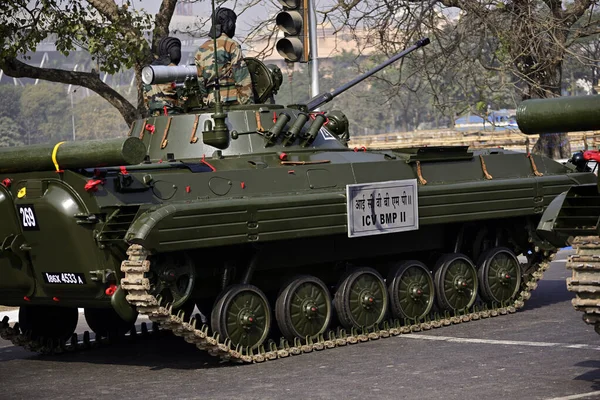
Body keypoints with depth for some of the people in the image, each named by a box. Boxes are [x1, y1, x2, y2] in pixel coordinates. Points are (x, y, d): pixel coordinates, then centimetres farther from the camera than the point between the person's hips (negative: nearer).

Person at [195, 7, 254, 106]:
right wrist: (248, 101, -9)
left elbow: (200, 78, 18)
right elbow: (242, 76, -9)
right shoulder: (231, 45, -4)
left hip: (211, 100, 6)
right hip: (232, 99, -6)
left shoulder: (202, 49, 17)